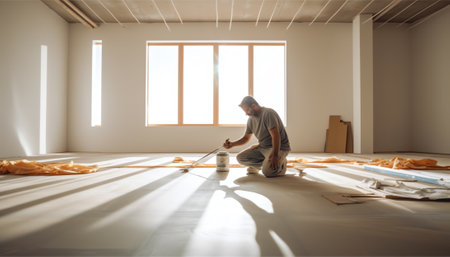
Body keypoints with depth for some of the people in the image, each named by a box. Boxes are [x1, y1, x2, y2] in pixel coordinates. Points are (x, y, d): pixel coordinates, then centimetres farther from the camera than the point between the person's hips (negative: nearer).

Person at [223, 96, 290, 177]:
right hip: (262, 147, 8)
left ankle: (281, 163, 4)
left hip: (279, 147, -7)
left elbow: (276, 136, -25)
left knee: (267, 172, -28)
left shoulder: (268, 113, -18)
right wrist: (232, 144, -3)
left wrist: (275, 155, -35)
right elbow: (246, 138, 15)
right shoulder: (251, 119, 7)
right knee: (240, 158, -6)